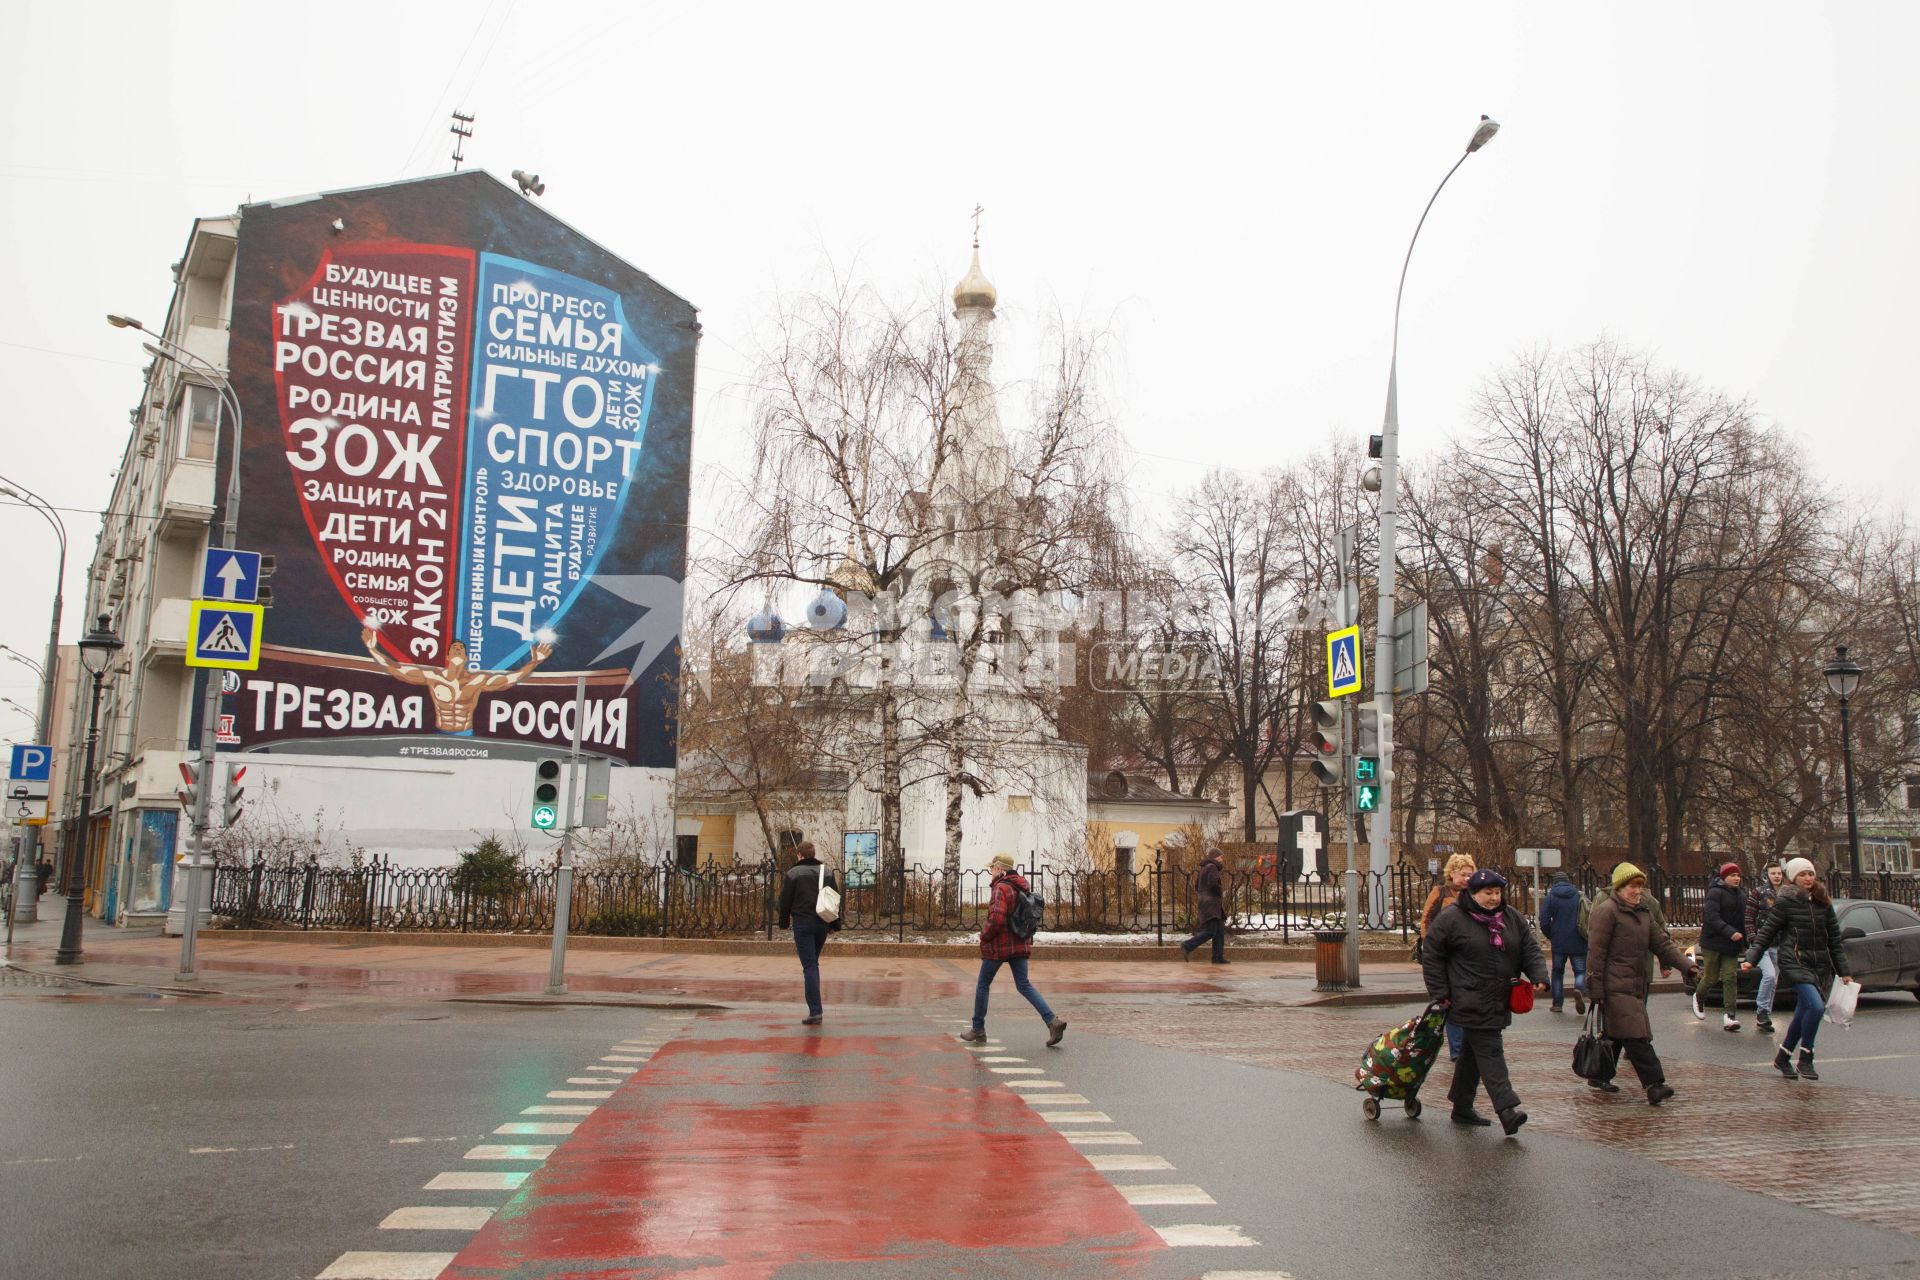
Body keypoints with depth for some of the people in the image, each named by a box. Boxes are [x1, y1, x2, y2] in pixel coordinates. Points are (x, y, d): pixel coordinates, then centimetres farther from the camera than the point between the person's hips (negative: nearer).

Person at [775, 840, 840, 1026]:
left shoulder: (793, 873, -2)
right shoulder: (827, 873, 11)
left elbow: (785, 901, -1)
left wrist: (784, 923, 11)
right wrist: (835, 926, 15)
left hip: (802, 924, -4)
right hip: (822, 924, 4)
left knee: (809, 966, -5)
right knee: (813, 963, 19)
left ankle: (815, 1011, -12)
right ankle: (815, 1007, 19)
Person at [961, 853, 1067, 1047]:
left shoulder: (1001, 888, -16)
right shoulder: (1021, 887, 10)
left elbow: (997, 919, -25)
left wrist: (984, 936, -10)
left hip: (999, 945, -7)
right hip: (1020, 944, 7)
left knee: (983, 984, 10)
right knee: (1024, 985, 6)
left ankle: (978, 1029, 18)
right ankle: (1053, 1021, -11)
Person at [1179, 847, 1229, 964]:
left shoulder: (1203, 868, 19)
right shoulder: (1212, 867, -10)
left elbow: (1197, 886, 22)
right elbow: (1213, 883, -24)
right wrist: (1219, 894, -6)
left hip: (1206, 904, 10)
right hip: (1210, 905, -10)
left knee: (1220, 931, 7)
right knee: (1210, 932, -14)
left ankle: (1218, 957, 3)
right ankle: (1187, 946, -14)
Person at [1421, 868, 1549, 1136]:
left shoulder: (1512, 918, 9)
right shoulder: (1451, 918, -9)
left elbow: (1530, 949, 11)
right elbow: (1431, 955, -4)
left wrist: (1539, 976, -8)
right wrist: (1440, 993, -6)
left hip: (1498, 1002, 7)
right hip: (1470, 1001, -7)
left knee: (1473, 1051, 15)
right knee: (1489, 1051, -13)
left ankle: (1462, 1107, 25)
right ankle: (1507, 1109, -19)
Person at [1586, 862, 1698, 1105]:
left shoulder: (1644, 911, 17)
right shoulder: (1607, 911, -10)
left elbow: (1662, 943, 16)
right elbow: (1596, 953, -13)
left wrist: (1686, 965, 1)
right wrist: (1595, 990, -16)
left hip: (1636, 984, 9)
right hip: (1615, 986, -9)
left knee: (1615, 1034, 13)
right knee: (1636, 1035, -14)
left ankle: (1600, 1076, 24)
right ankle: (1654, 1084, -17)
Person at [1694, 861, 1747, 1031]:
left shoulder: (1741, 896, 13)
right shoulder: (1715, 892, -11)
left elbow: (1741, 921, 20)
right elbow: (1712, 917, -21)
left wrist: (1744, 942, 13)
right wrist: (1730, 932, -30)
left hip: (1731, 945, 6)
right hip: (1713, 942, -6)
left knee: (1730, 977, -3)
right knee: (1711, 977, 2)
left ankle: (1730, 1015, -4)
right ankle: (1699, 997, 33)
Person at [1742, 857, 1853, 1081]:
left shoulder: (1823, 903, 10)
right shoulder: (1785, 901, -5)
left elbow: (1834, 939, 14)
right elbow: (1767, 932, -4)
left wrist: (1843, 972, 12)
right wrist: (1751, 959, -13)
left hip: (1820, 965, 6)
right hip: (1795, 962, -6)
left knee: (1803, 1013, 9)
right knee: (1816, 1006, -23)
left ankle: (1782, 1057, 27)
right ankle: (1805, 1059, -9)